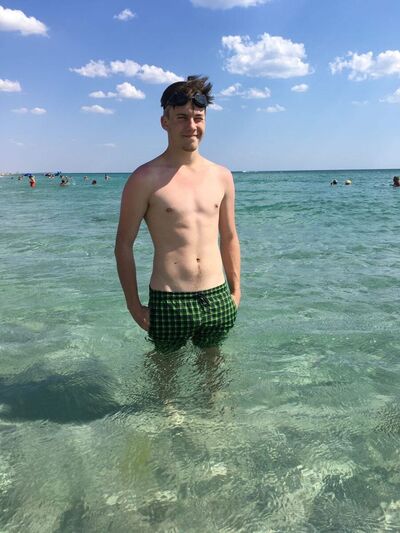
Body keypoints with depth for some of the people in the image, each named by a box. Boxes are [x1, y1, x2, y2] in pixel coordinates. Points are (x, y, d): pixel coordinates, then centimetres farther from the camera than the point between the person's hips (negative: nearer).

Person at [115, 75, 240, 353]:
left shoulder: (222, 176, 7)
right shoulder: (146, 179, -8)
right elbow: (124, 243, -4)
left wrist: (236, 291, 12)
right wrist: (134, 304, -5)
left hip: (218, 299, 4)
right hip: (169, 302, -4)